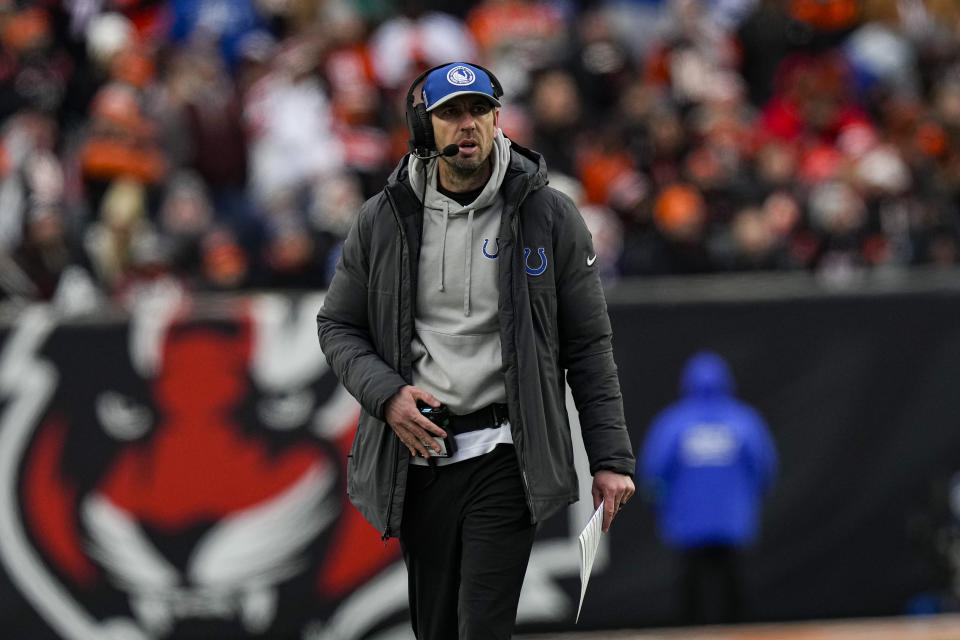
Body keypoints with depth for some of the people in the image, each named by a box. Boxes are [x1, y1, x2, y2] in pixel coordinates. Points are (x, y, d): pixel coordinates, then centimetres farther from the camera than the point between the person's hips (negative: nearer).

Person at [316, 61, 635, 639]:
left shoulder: (549, 216, -1)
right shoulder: (384, 220, 4)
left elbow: (588, 345, 2)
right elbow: (337, 325, 12)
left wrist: (612, 458, -2)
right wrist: (385, 393, -7)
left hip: (505, 456, -3)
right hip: (417, 456, 3)